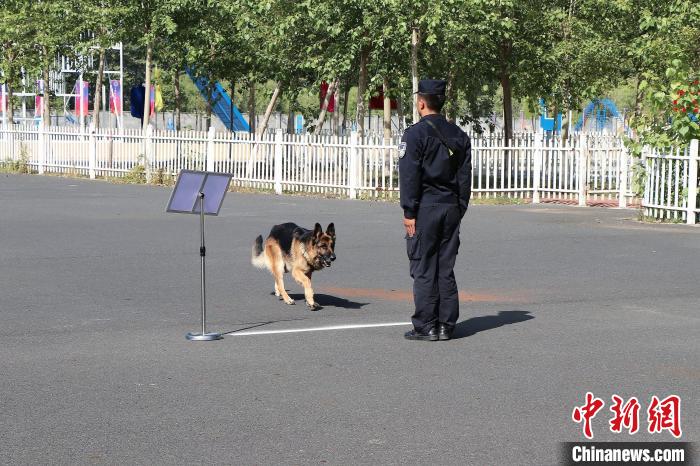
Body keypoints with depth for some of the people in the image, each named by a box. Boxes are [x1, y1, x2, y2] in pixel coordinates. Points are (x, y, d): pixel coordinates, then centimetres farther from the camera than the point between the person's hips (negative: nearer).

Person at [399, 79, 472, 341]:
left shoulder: (415, 134, -9)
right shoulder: (459, 135, 12)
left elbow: (409, 176, -12)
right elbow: (465, 177, 13)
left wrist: (409, 212, -9)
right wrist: (460, 209, 17)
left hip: (425, 208, -6)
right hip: (451, 208, 6)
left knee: (423, 270, -1)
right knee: (446, 269, 10)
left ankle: (426, 327, 0)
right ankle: (446, 326, 11)